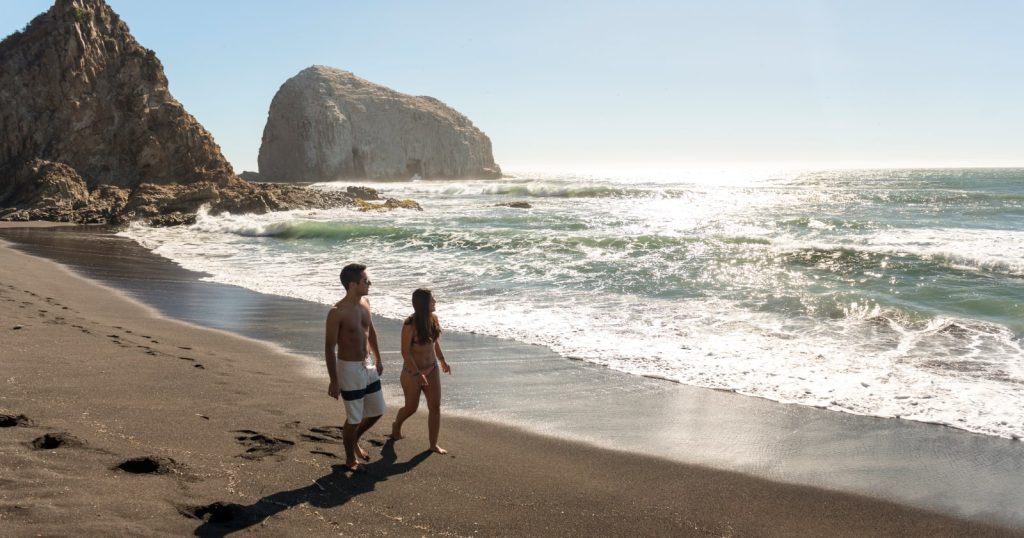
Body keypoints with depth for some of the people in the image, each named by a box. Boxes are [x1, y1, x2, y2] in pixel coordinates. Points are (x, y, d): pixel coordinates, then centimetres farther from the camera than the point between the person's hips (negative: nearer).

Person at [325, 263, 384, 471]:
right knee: (354, 419, 4)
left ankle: (354, 440, 41)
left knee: (377, 411, 17)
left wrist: (378, 360, 21)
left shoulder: (365, 302, 2)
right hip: (349, 369, -8)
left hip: (367, 367, 8)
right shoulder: (337, 312, -21)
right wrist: (334, 381, -17)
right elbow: (329, 348, -17)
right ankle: (350, 458, 26)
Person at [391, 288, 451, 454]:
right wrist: (417, 374, -23)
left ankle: (433, 444, 13)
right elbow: (405, 352, -21)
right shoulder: (410, 324, -23)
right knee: (411, 407, 12)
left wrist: (442, 360, 16)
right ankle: (396, 425, 44)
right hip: (413, 371, -5)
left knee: (435, 407, 2)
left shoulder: (433, 319, -4)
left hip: (432, 369, 5)